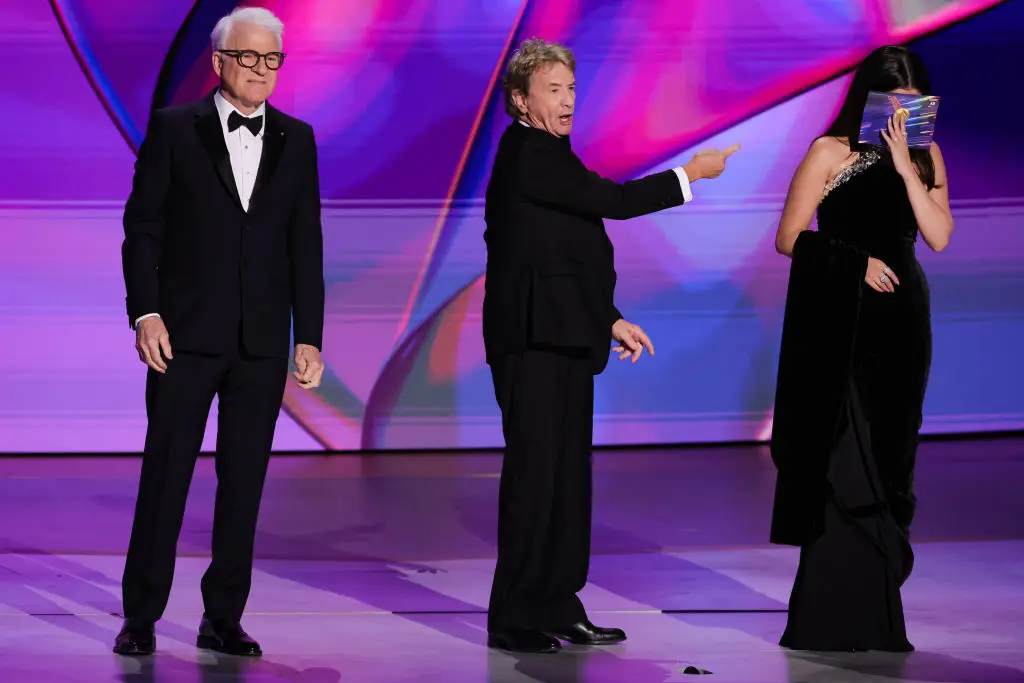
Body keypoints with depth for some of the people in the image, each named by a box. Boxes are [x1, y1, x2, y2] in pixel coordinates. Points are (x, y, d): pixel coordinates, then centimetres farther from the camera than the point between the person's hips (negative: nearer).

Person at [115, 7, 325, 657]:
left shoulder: (297, 140, 10)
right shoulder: (174, 129, 2)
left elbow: (306, 244, 9)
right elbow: (143, 225, 0)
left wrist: (309, 336, 4)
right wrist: (146, 313, -9)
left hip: (262, 339, 3)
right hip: (186, 333, -3)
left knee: (244, 483, 5)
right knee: (165, 475, -1)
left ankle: (224, 618, 12)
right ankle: (141, 616, 6)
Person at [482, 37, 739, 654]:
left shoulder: (542, 154, 19)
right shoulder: (530, 154, -13)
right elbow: (614, 200, -16)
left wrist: (611, 320, 19)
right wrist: (690, 175, -5)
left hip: (562, 341, 10)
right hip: (535, 342, -10)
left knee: (567, 476, 11)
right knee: (536, 473, -9)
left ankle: (557, 608, 17)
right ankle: (515, 620, -6)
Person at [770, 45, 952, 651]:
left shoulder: (925, 157, 8)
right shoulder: (832, 153, -3)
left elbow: (939, 237, -5)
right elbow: (789, 238, -4)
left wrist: (905, 166, -11)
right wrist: (856, 261, -13)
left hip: (901, 324, 4)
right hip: (839, 324, -4)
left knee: (887, 462, 6)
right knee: (844, 469, -6)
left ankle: (873, 615, 13)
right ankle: (836, 618, 0)